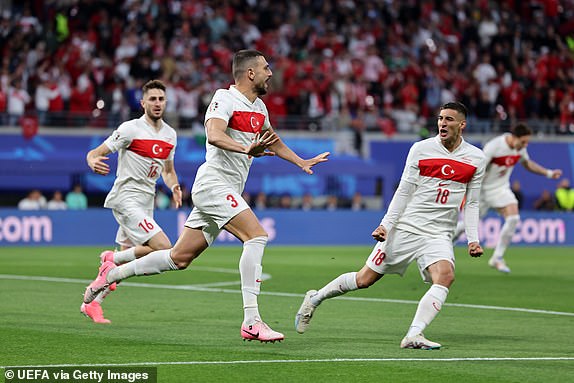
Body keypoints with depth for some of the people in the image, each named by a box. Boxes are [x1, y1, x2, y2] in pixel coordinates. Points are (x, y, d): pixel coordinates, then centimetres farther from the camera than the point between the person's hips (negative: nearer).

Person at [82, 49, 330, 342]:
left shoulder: (259, 107, 16)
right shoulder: (225, 98, -11)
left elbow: (272, 142, 36)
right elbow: (214, 135, -29)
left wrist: (302, 162, 35)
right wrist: (246, 150, -44)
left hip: (228, 192, 9)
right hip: (214, 183, -9)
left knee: (180, 258, 10)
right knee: (257, 236, -23)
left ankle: (113, 273, 24)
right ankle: (251, 322, -25)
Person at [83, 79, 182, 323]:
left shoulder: (170, 135, 11)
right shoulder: (131, 129, -10)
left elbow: (168, 170, 25)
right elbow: (95, 153, -9)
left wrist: (173, 186, 3)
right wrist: (93, 161, -33)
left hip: (145, 203, 8)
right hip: (126, 200, -8)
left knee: (125, 261, 10)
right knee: (163, 247, -20)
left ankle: (92, 303, 21)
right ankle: (112, 258, -2)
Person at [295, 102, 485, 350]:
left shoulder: (476, 159, 4)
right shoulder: (421, 149, -2)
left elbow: (471, 203, 9)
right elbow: (404, 191, 0)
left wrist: (473, 239, -1)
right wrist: (386, 225, -7)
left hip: (439, 235, 1)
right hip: (406, 227, -1)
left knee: (445, 275, -29)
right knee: (365, 279, 2)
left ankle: (414, 336, -33)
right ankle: (315, 298, 25)